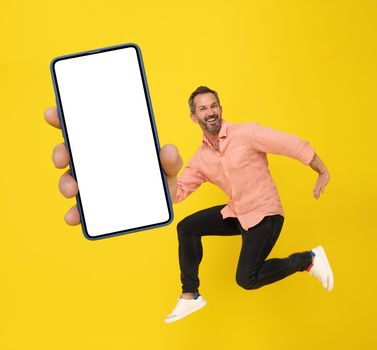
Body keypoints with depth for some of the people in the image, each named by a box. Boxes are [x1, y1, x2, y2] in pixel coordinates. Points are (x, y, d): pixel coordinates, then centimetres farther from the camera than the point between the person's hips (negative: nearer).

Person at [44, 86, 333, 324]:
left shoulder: (247, 133, -18)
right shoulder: (201, 159, 0)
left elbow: (293, 144, -15)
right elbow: (176, 193, 0)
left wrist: (323, 173, -11)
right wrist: (170, 176, -21)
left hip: (266, 214, -6)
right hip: (236, 213, 6)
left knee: (247, 279, -13)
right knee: (187, 228, -2)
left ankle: (309, 259, 5)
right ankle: (190, 296, 7)